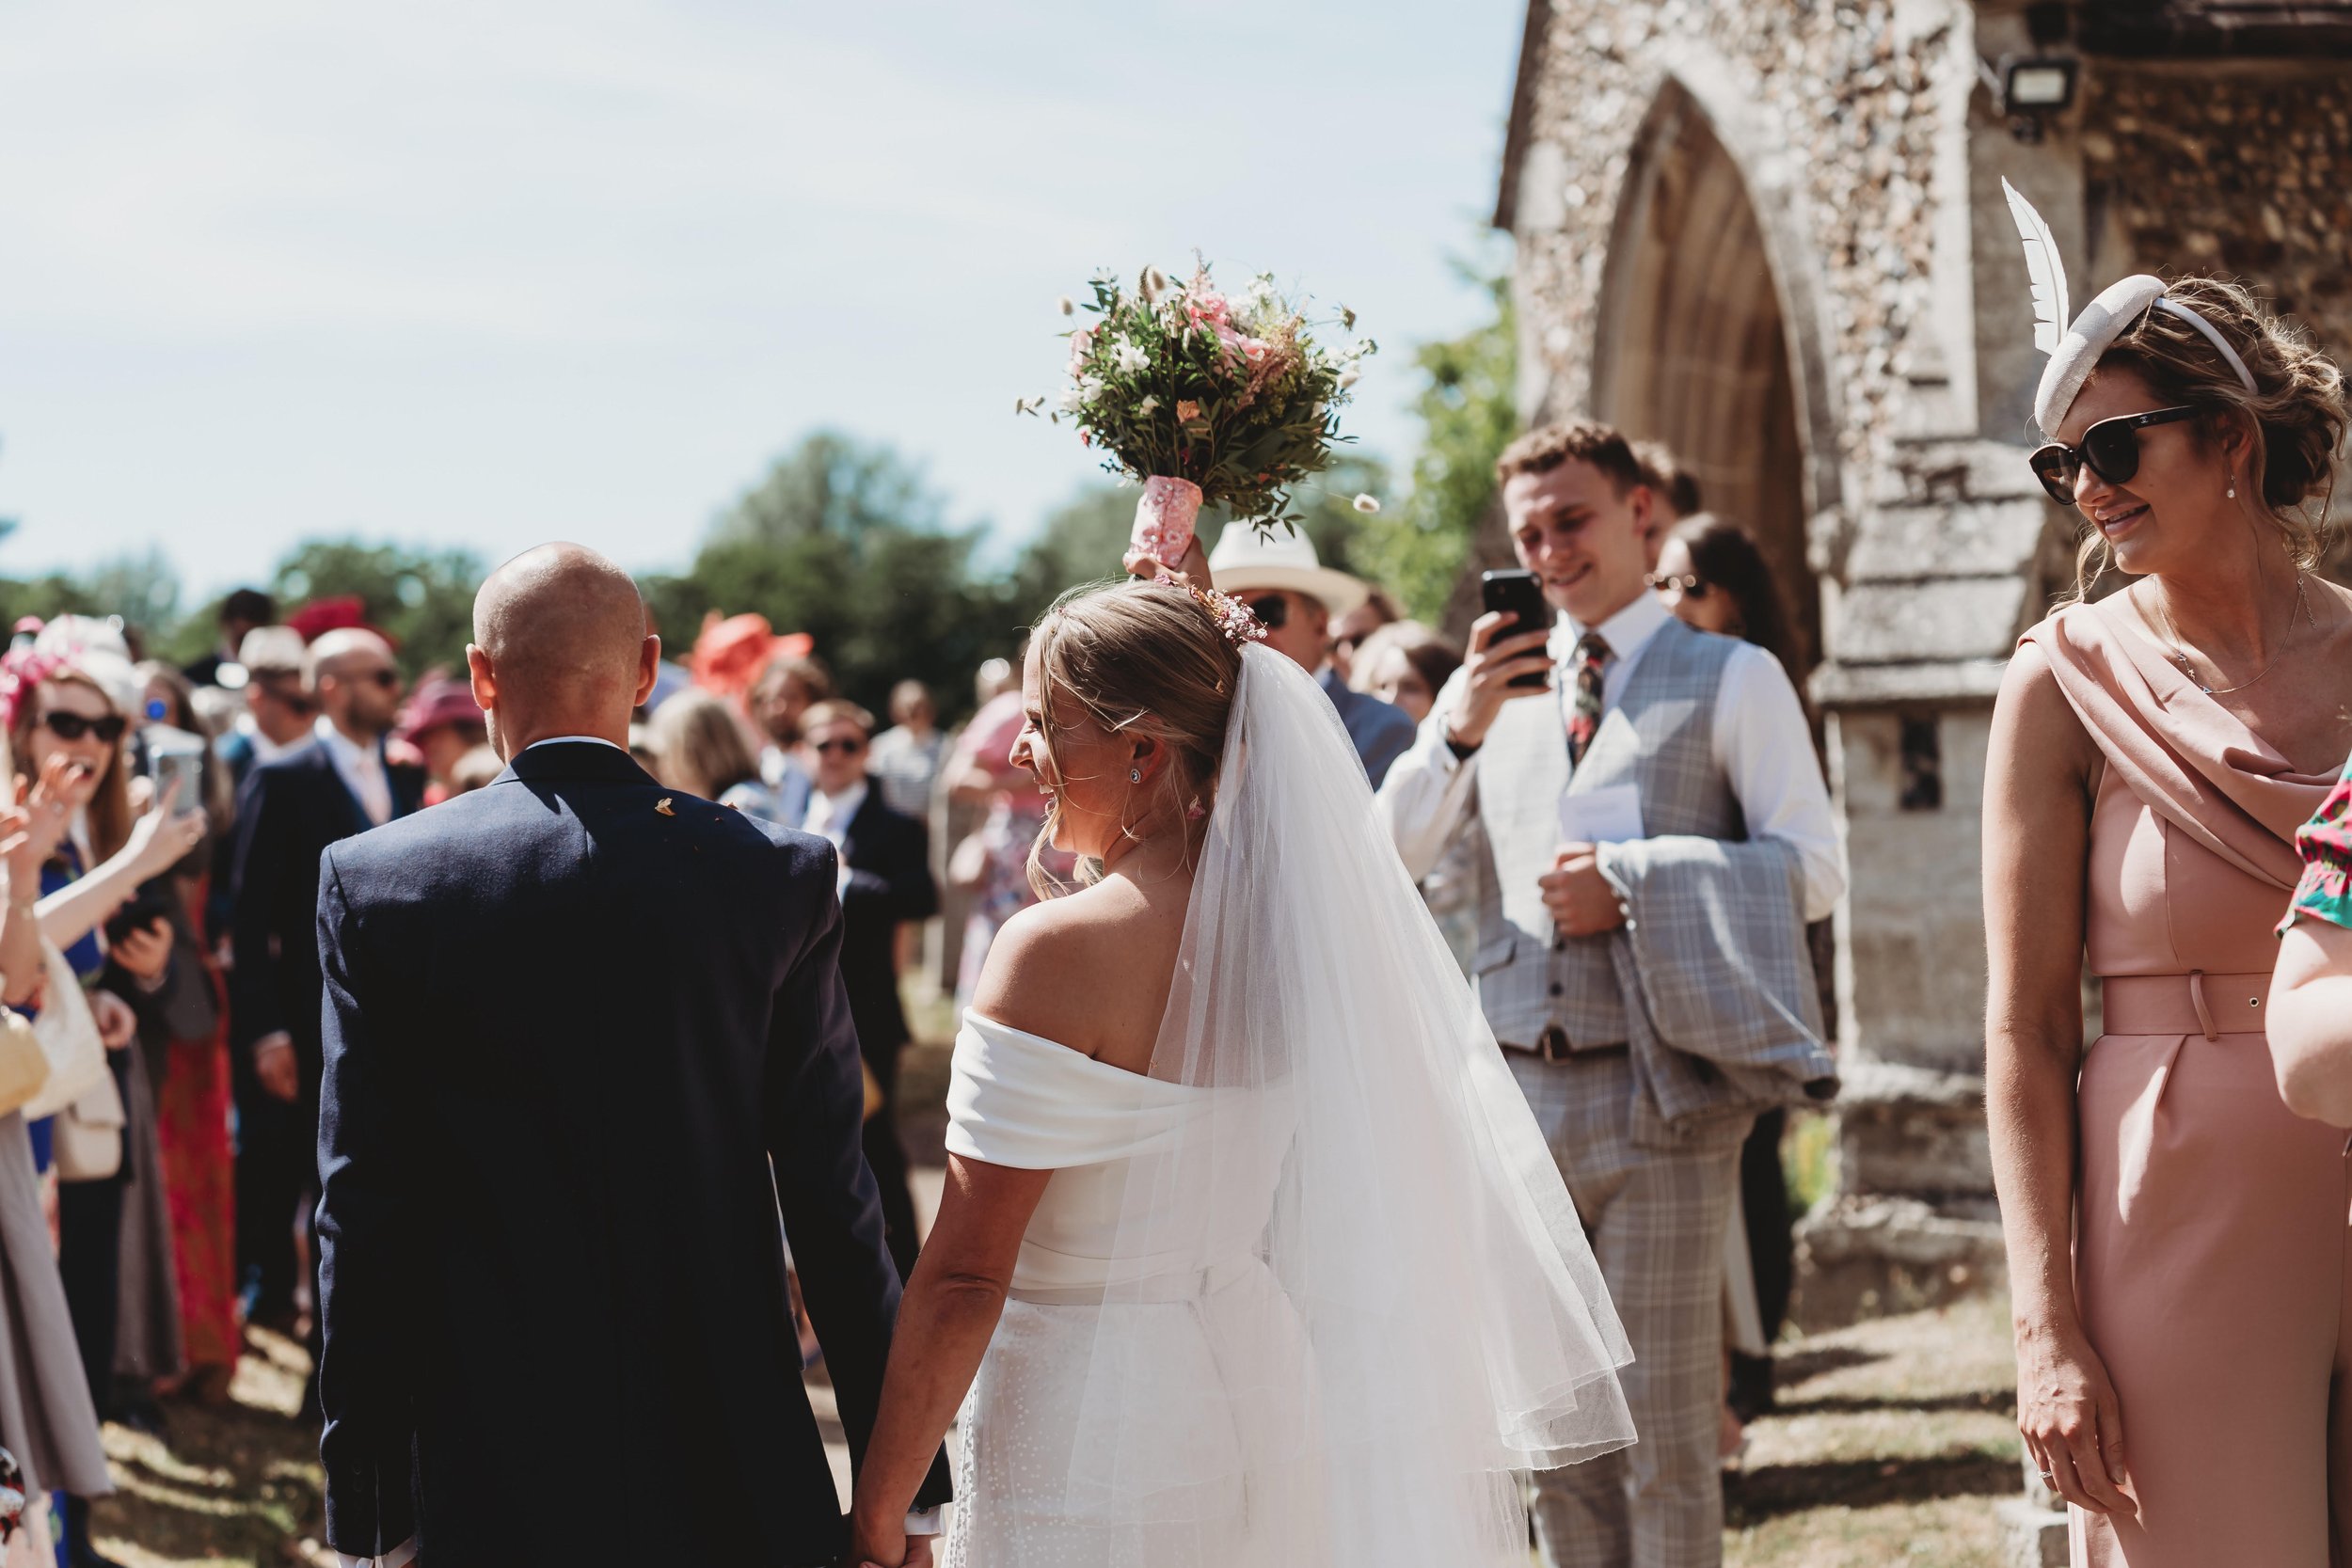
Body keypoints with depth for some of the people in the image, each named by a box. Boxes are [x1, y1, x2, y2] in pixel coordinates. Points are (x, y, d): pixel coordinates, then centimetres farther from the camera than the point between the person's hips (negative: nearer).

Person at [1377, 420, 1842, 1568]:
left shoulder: (1730, 680, 4)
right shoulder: (1493, 684, 15)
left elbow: (1813, 868, -4)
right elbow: (1385, 866, 9)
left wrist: (1632, 880, -13)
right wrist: (1456, 733, -5)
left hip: (1658, 1091, -4)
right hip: (1518, 1086, 4)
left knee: (1664, 1421, -1)